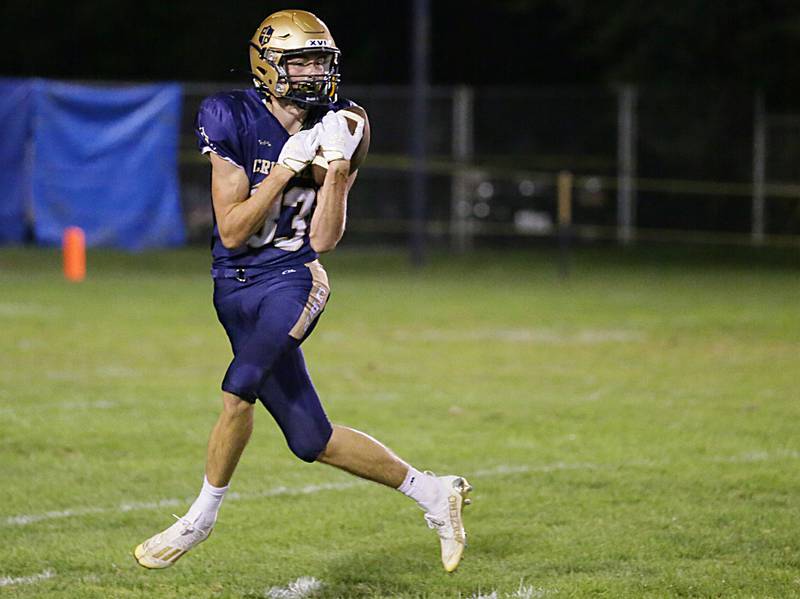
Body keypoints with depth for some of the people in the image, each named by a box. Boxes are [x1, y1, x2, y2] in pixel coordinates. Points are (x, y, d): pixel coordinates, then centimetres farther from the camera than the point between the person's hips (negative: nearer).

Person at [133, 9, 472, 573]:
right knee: (314, 441, 3)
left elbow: (324, 240, -4)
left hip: (291, 280, -1)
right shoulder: (235, 121, -8)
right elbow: (231, 231, -13)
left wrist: (336, 167, -14)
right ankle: (432, 493, 19)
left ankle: (201, 516, -8)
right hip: (237, 289, 1)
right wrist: (287, 167, -18)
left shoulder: (336, 129, -1)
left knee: (240, 389, -28)